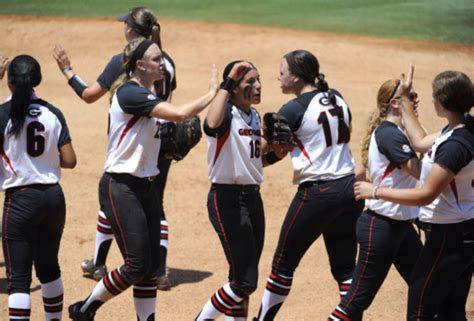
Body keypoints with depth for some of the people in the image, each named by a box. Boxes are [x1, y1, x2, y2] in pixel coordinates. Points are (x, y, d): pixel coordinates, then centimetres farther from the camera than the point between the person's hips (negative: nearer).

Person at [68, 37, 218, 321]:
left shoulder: (149, 96, 13)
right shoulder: (130, 93, -17)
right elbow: (179, 113, -29)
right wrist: (211, 94, -17)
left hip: (145, 188, 9)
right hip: (121, 188, -9)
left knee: (151, 266, 8)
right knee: (137, 266, -9)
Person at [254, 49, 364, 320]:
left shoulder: (294, 109, -12)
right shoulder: (337, 97, 8)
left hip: (317, 192, -6)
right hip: (350, 188, 6)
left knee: (284, 262, 8)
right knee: (346, 267, 8)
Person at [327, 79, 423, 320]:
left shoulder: (396, 133, 12)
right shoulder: (389, 134, -17)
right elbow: (421, 172, -20)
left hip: (401, 225, 10)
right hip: (380, 226, -10)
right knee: (358, 299, -5)